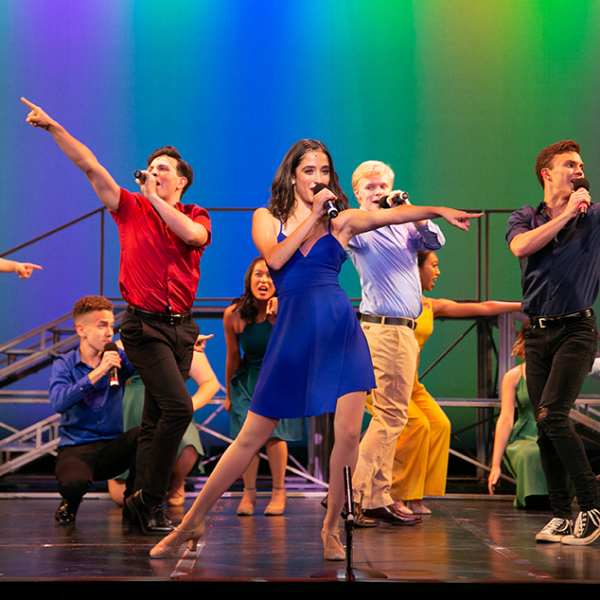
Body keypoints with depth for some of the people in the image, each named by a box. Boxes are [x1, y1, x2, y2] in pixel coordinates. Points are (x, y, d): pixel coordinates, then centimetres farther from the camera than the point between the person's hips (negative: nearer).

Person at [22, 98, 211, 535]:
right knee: (178, 406, -18)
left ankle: (143, 503, 15)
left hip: (181, 327, 4)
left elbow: (193, 235, -15)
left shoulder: (196, 217, 9)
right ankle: (150, 498, -9)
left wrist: (155, 199, -10)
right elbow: (90, 166, -2)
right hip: (144, 326, -4)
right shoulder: (132, 209, 4)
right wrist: (53, 127, -8)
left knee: (156, 419, 8)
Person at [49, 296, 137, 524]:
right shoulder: (64, 364, 0)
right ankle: (71, 503, 6)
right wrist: (97, 373, -22)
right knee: (74, 483, -36)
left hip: (112, 447, 2)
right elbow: (58, 402, -19)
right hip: (75, 449, -2)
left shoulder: (120, 359, 6)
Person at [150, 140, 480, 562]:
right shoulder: (267, 218, 9)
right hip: (293, 333, -1)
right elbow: (275, 259, -11)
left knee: (348, 434, -9)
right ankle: (193, 523, 12)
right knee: (253, 437, 2)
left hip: (339, 329, 1)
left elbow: (394, 214, -4)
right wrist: (313, 216, -10)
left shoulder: (341, 221, 10)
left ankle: (330, 529, 9)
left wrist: (439, 211, -18)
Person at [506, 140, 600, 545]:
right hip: (539, 332, 3)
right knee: (546, 427, 2)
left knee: (552, 414, -19)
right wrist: (566, 214, -14)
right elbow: (521, 247, -13)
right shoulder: (525, 218, 8)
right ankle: (562, 516, 9)